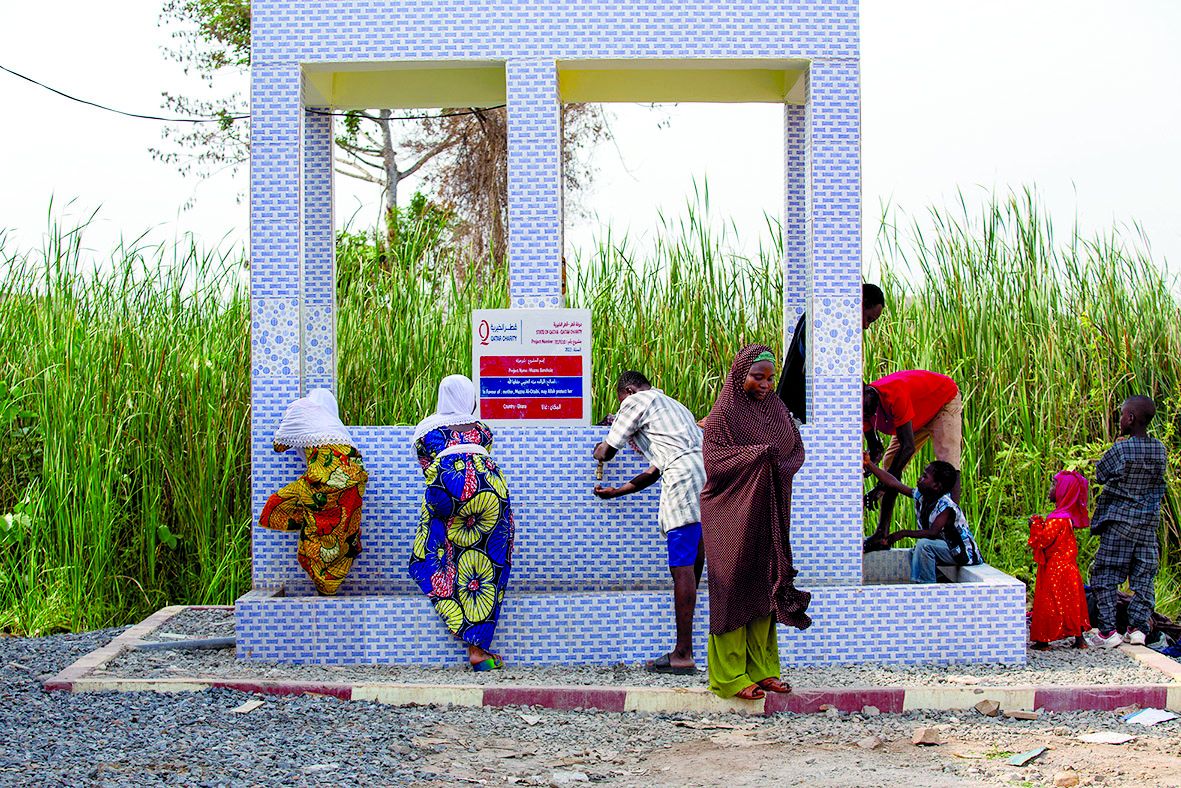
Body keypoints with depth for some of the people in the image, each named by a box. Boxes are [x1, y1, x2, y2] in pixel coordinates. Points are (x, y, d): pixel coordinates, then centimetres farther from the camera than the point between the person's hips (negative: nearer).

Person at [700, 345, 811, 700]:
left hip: (768, 514, 6)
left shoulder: (777, 410, 11)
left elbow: (797, 451, 9)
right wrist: (759, 454, -24)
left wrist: (779, 465, -12)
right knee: (734, 588, -4)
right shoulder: (723, 414, -7)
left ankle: (762, 669, 14)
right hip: (733, 514, -6)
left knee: (764, 587, 7)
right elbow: (714, 462, -15)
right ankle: (731, 676, 2)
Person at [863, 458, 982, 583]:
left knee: (923, 544, -26)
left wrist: (904, 533, -32)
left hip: (964, 554, -9)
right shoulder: (920, 496, -1)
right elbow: (893, 483, 1)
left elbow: (933, 533, -34)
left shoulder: (945, 506, -24)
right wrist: (869, 464, -2)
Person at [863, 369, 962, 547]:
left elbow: (908, 447, -42)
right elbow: (875, 449, -9)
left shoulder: (893, 395, -42)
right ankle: (882, 534, 1)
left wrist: (880, 487, -43)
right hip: (920, 416, 8)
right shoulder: (865, 406, -18)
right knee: (889, 464, 0)